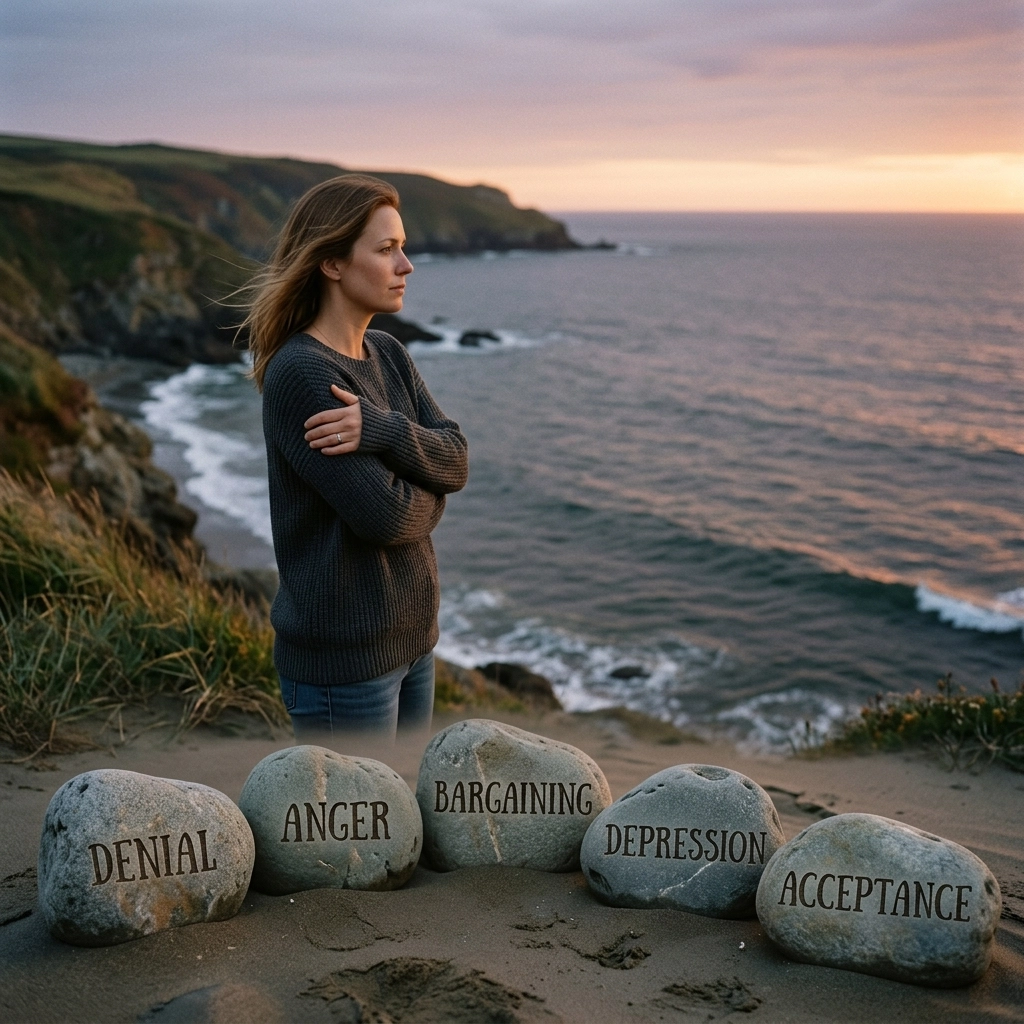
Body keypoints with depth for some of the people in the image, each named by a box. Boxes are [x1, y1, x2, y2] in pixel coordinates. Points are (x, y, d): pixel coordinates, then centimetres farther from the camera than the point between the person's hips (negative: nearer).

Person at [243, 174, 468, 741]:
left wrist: (379, 428, -22)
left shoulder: (388, 355, 7)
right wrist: (429, 492, -2)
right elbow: (382, 515, -24)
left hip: (411, 635, 8)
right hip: (343, 654, -8)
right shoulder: (299, 373, -19)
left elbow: (456, 460, -4)